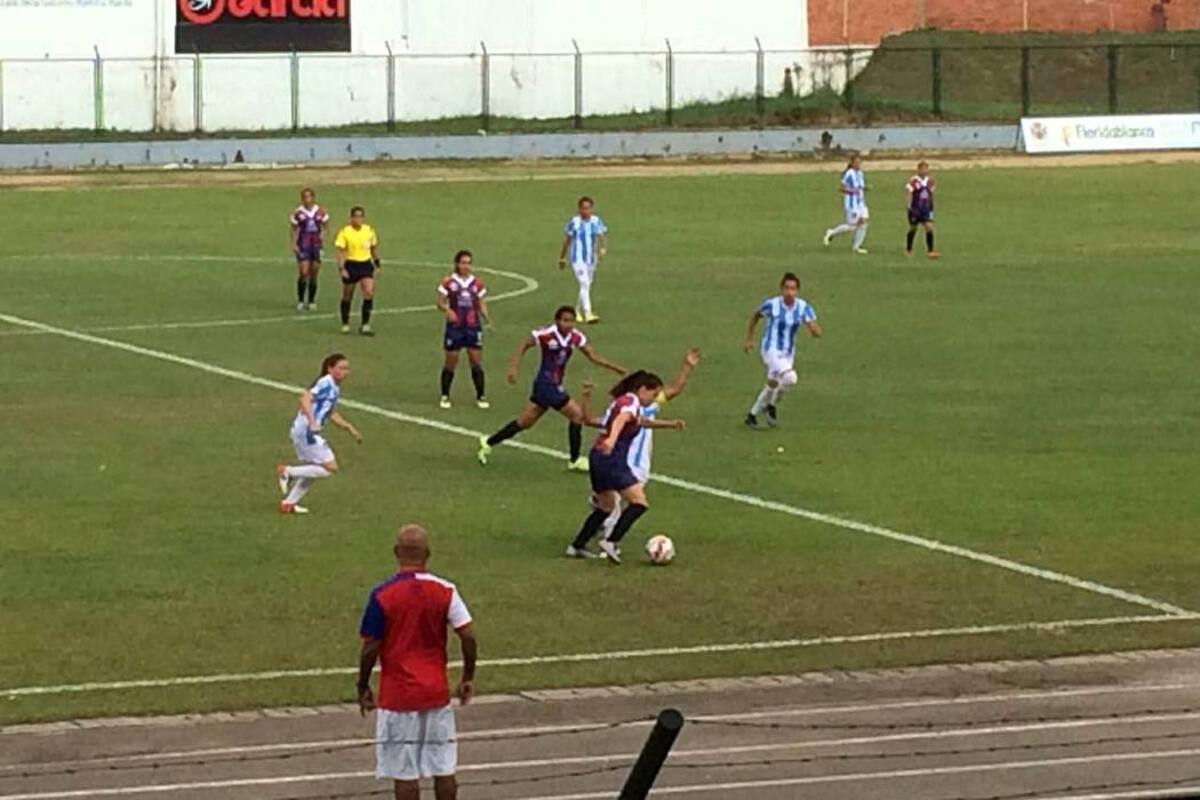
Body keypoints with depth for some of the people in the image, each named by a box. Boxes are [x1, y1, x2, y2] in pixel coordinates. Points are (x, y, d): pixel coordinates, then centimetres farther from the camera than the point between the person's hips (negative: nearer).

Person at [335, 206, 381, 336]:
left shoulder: (369, 231, 2)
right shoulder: (345, 232, -10)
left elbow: (374, 248, 15)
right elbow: (340, 251, -10)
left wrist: (377, 264, 16)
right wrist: (341, 268, -19)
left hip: (366, 264, 2)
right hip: (350, 265, -2)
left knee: (369, 292, -14)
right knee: (347, 296, 8)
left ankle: (365, 325, -8)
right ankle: (345, 324, 27)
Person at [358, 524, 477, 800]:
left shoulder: (382, 595, -10)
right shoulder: (445, 591, -3)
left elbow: (370, 648, -9)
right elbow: (469, 637, -5)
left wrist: (363, 687, 4)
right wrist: (468, 678, 8)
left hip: (397, 695, -3)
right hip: (437, 693, 3)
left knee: (404, 772, 3)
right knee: (444, 768, 11)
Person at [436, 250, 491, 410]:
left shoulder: (477, 284, 5)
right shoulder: (448, 283, -3)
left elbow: (481, 305, 9)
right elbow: (440, 303, -2)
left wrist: (486, 317, -10)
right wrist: (447, 310, -23)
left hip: (473, 327, 2)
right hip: (455, 326, -2)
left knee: (476, 362, 1)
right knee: (451, 362, 3)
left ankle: (480, 396, 10)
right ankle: (445, 396, 16)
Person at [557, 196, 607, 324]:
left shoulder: (596, 221, 2)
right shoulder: (573, 222, -6)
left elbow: (602, 236, -5)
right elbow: (567, 241, 4)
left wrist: (603, 248, -26)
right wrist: (562, 258, 11)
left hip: (591, 259, 5)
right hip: (577, 259, -5)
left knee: (586, 286, 15)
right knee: (585, 284, -18)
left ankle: (579, 311, 35)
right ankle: (588, 313, -25)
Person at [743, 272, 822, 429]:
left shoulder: (803, 307, -7)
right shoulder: (771, 304, -14)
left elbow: (817, 332, -12)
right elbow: (755, 316, 6)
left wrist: (814, 330, -35)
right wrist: (749, 339, 6)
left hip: (788, 353, 5)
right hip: (770, 350, -5)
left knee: (772, 386, 17)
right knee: (790, 378, -27)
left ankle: (752, 416, 38)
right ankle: (772, 405, -1)